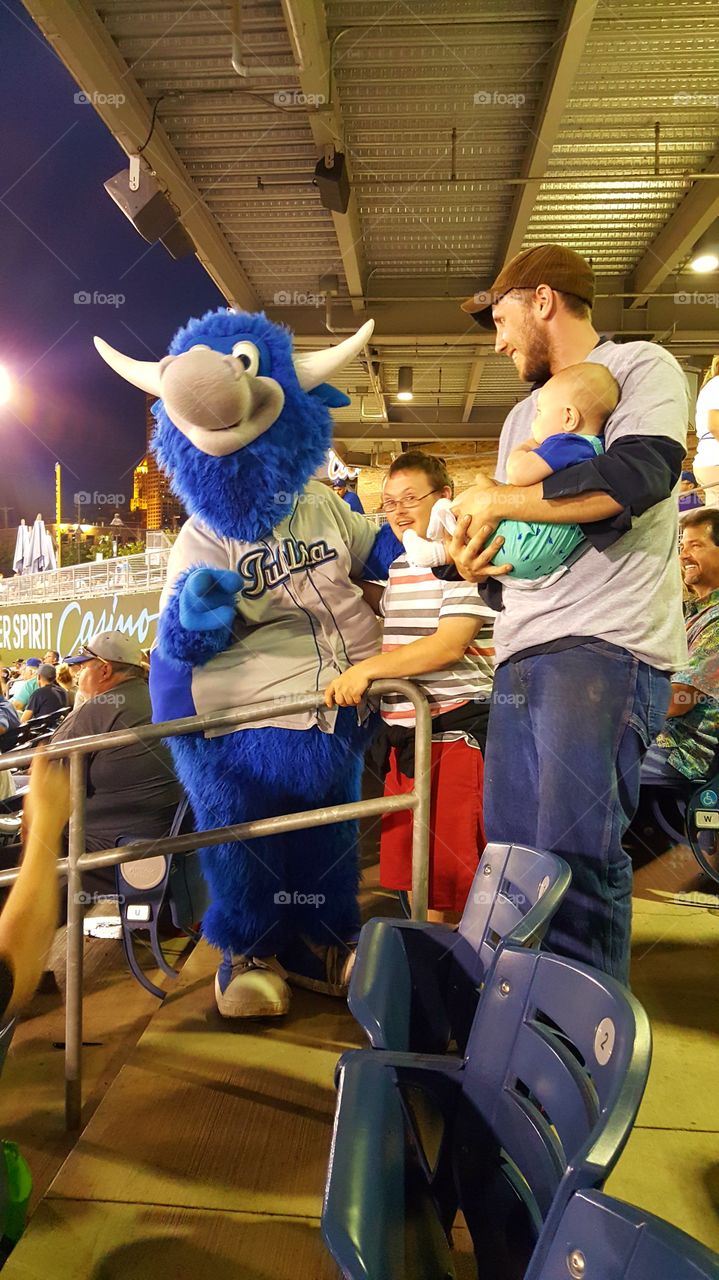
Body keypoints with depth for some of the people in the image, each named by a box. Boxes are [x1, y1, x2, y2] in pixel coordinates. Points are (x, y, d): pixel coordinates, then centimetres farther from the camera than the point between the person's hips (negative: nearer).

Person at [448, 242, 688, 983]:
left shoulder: (641, 368, 6)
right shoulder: (523, 417, 28)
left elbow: (638, 474, -16)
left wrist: (492, 500, -8)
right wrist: (475, 564, 5)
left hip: (607, 645, -7)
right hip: (521, 653, 7)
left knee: (576, 855, -14)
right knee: (511, 850, 5)